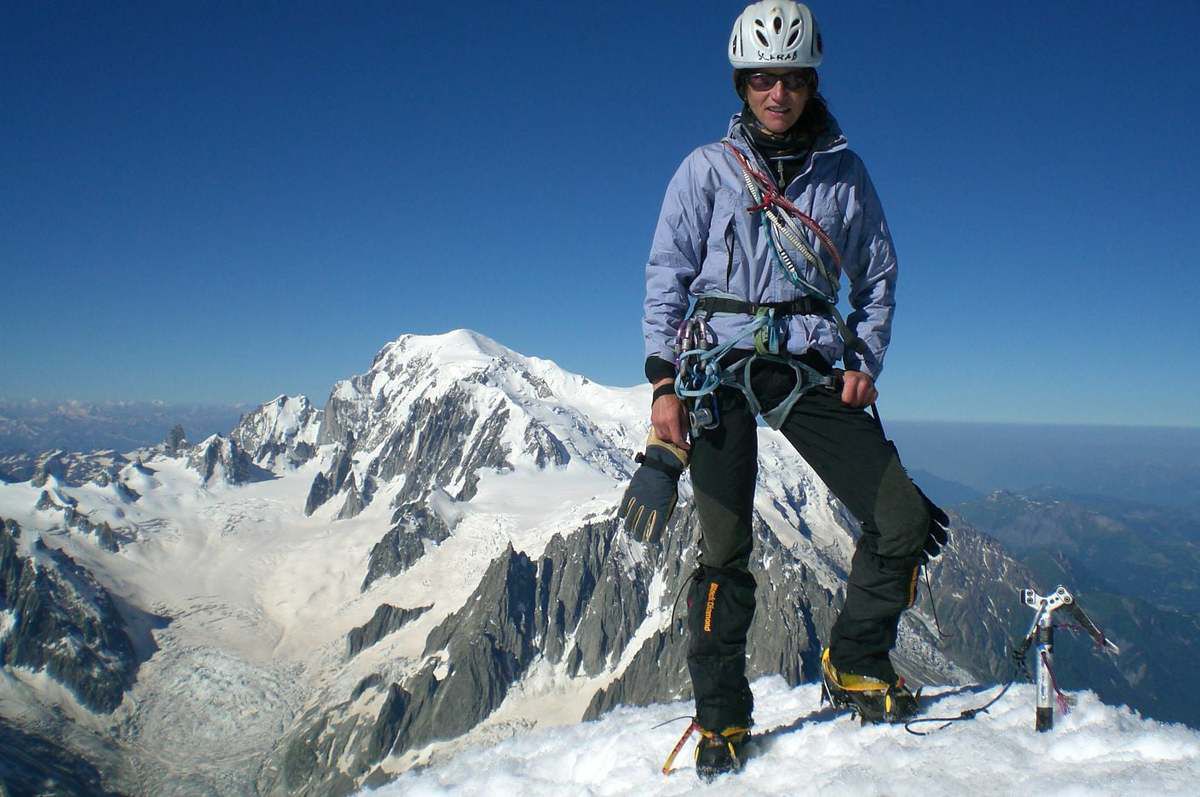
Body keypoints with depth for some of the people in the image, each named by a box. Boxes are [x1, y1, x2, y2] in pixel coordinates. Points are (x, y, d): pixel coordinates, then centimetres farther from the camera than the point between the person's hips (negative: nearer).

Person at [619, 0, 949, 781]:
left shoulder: (844, 172, 12)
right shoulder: (708, 169, 5)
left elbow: (879, 272, 17)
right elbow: (667, 275, 2)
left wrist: (865, 360, 3)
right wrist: (665, 381, -7)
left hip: (815, 367, 3)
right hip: (723, 365, -2)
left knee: (905, 521, -6)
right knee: (726, 550, -3)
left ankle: (856, 664, 18)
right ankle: (722, 718, 13)